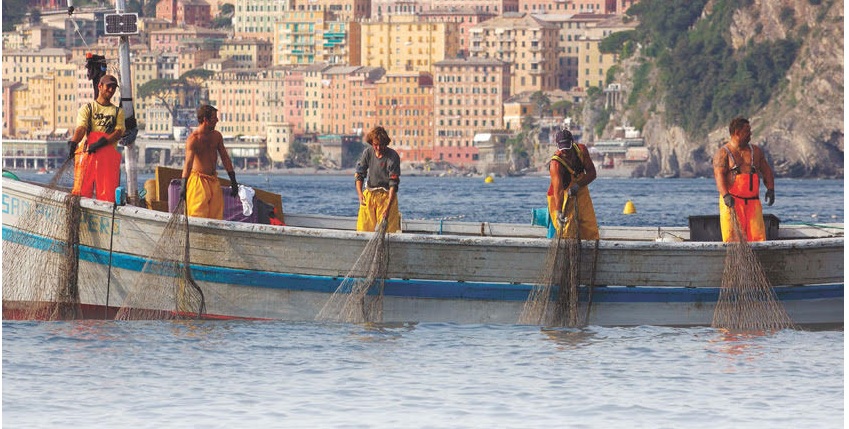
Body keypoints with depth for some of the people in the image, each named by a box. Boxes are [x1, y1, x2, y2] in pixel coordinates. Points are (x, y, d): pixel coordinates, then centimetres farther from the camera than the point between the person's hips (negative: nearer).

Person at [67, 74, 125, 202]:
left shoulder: (118, 111, 22)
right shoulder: (87, 108, 17)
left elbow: (119, 132, 5)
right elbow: (81, 128, -1)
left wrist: (101, 143, -14)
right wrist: (73, 142, -23)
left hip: (109, 155, 1)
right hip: (86, 153, -1)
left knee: (108, 194, -10)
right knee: (82, 190, -14)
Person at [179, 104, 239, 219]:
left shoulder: (217, 136, 9)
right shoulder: (193, 139, -14)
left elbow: (225, 158, 15)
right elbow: (188, 162, -25)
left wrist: (233, 181, 14)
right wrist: (183, 186, -35)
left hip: (213, 181, 7)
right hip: (198, 179, -7)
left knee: (217, 213, 3)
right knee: (199, 217, -11)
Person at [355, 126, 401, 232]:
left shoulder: (393, 157, -15)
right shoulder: (367, 153, -2)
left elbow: (393, 184, -17)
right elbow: (359, 175, 1)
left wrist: (388, 208, -24)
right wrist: (360, 194, -18)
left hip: (386, 195, -4)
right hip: (368, 194, 4)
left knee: (387, 230, -10)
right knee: (363, 229, -2)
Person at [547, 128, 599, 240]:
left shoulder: (581, 150, -12)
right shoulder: (555, 163, -28)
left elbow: (592, 173, -9)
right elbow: (558, 189, -37)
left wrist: (577, 186, -25)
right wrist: (559, 212, -47)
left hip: (581, 192, 5)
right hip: (563, 197, -5)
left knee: (591, 230, 2)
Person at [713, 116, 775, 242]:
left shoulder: (756, 151, 18)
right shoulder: (723, 153, 0)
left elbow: (766, 171, 16)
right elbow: (719, 175, -12)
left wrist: (770, 189, -3)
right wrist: (726, 195, -27)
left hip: (753, 202, 4)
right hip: (732, 201, -4)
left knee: (757, 235, -6)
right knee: (733, 237, -11)